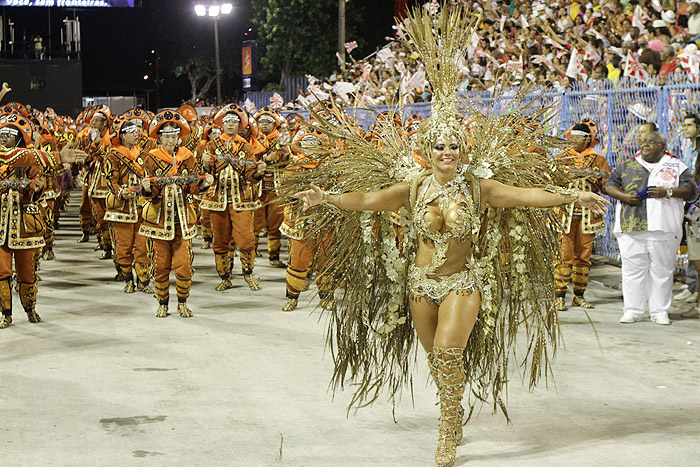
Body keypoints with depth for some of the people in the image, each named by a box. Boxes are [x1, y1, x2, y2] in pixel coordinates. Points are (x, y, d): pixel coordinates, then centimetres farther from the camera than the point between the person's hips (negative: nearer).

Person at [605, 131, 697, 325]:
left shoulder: (676, 166, 12)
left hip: (663, 228, -1)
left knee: (662, 270, 1)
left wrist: (668, 192, -12)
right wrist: (624, 196, -3)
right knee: (633, 269, -1)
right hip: (631, 228, 1)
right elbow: (610, 185, 16)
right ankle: (632, 310, 5)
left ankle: (660, 311, 8)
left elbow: (690, 190, 4)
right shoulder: (627, 166, 17)